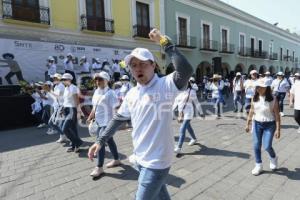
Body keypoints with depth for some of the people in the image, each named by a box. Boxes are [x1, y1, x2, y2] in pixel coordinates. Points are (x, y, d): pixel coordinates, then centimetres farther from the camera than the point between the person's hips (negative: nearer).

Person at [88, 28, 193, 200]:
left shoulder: (165, 85, -15)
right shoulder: (132, 94, 3)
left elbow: (186, 71, -34)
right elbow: (119, 119, 12)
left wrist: (165, 42, -27)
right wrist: (101, 141, 12)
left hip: (157, 161, -6)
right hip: (140, 159, 6)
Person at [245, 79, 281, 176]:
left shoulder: (273, 99, -12)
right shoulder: (254, 98, -1)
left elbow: (277, 115, -10)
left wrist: (278, 129, -13)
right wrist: (248, 124, 10)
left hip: (269, 125, -3)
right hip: (257, 124, 4)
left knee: (267, 146, -5)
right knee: (256, 146, 6)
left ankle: (273, 158, 32)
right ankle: (258, 166, 24)